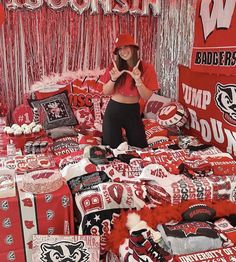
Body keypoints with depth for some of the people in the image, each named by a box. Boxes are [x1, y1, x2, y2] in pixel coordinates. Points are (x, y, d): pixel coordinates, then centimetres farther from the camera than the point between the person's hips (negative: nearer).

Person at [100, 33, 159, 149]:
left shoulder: (146, 68, -7)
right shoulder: (114, 67, -5)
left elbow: (146, 97, -9)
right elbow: (106, 92, -2)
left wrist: (138, 80, -24)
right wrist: (113, 79, -20)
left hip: (133, 111, 1)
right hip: (114, 110, 0)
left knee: (140, 147, 11)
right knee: (112, 146, 4)